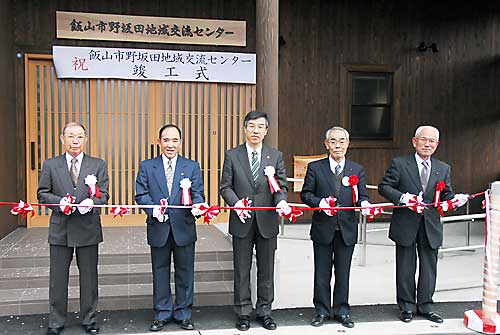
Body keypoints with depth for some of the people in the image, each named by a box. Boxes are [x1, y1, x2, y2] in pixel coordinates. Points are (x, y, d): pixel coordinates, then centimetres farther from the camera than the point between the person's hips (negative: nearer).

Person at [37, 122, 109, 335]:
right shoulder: (50, 165, 6)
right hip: (60, 229, 0)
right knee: (58, 278, 8)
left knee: (89, 278, 9)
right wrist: (59, 202, -15)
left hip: (88, 229, 0)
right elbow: (42, 193, 4)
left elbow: (104, 195, 1)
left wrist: (91, 202, -20)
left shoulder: (98, 165, 5)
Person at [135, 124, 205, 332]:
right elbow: (141, 194, -1)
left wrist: (198, 205, -23)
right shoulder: (146, 167, 4)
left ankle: (183, 313, 24)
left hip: (184, 228, 0)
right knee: (160, 272, 11)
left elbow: (197, 194, -1)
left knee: (185, 272, 9)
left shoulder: (192, 167, 5)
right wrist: (153, 209, -18)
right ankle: (162, 314, 25)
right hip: (158, 229, 0)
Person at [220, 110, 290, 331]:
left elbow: (281, 185, 3)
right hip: (242, 221, -1)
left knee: (266, 269, 10)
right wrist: (236, 202, -16)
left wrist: (281, 201, -18)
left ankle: (264, 311, 25)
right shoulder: (232, 155, 2)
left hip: (267, 221, 1)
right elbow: (225, 187, 2)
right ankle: (243, 312, 21)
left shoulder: (276, 156, 6)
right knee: (242, 269, 8)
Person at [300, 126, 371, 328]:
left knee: (343, 273, 11)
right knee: (322, 273, 9)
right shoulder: (315, 167, 1)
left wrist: (364, 203, -18)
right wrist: (320, 202, -17)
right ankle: (322, 311, 23)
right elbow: (305, 194, 1)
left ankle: (342, 311, 25)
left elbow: (362, 196, 4)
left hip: (347, 229, 1)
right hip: (323, 228, -1)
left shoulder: (357, 170, 6)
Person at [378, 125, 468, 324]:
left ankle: (425, 306, 27)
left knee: (429, 268, 11)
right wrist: (403, 197, -20)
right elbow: (384, 187, -5)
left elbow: (445, 195, 10)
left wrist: (456, 199, -12)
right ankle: (407, 306, 24)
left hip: (431, 226, 3)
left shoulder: (443, 169, 9)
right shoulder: (400, 163, -3)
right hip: (406, 225, -3)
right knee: (406, 268, 8)